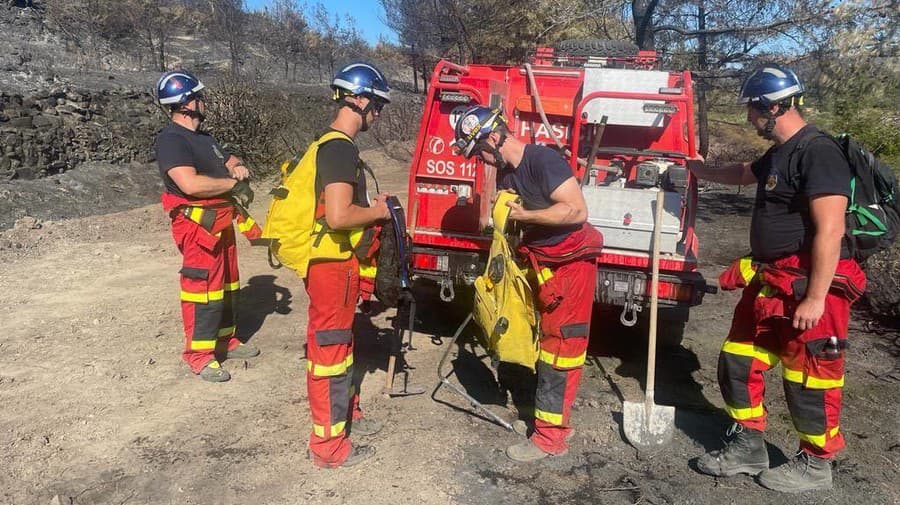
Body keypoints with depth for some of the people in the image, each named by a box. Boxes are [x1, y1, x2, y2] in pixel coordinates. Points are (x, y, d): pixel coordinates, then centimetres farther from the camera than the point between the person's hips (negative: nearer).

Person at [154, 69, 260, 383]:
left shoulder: (203, 137, 17)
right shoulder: (171, 140, -14)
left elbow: (227, 159, 26)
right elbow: (191, 184, -27)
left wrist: (237, 167, 1)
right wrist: (233, 184, -15)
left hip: (221, 222, 10)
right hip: (197, 225, -10)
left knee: (227, 285, 16)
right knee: (203, 288, -6)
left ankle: (225, 340, 30)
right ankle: (199, 355, 5)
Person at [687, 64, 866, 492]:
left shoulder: (818, 153, -17)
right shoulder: (778, 154, 13)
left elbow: (830, 231, -24)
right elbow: (744, 174, 37)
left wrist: (815, 298, -25)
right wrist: (704, 171, 52)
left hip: (808, 288, -10)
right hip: (768, 283, 10)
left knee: (808, 379, 4)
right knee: (739, 361, 14)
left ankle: (815, 465, 24)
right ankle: (748, 447, 29)